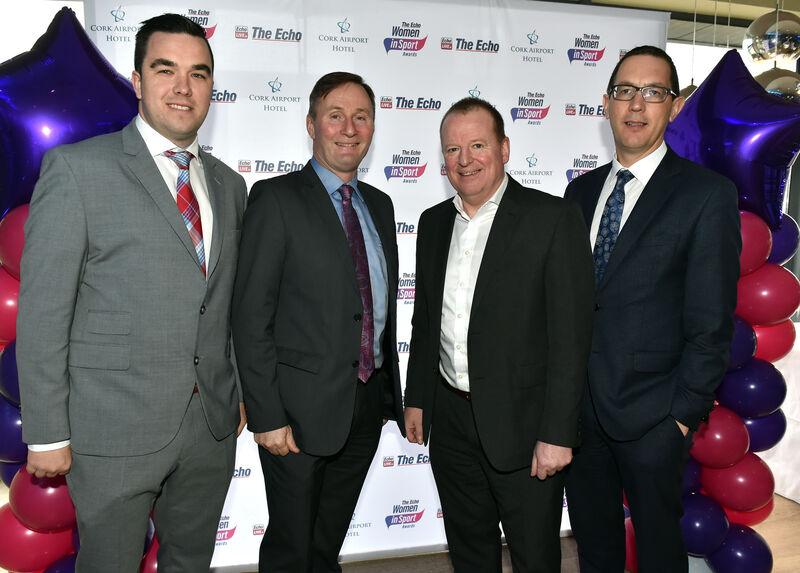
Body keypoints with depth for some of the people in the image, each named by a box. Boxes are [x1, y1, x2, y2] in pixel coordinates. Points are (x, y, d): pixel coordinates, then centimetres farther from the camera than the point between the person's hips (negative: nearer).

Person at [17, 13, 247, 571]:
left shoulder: (229, 184, 9)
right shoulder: (77, 168, -8)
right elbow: (42, 311, -10)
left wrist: (238, 394, 12)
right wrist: (46, 435, -10)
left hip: (213, 425, 5)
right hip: (115, 430, -5)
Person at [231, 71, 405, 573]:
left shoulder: (379, 205, 11)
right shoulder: (276, 198, -9)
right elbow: (251, 316, -13)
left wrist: (391, 394, 13)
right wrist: (267, 417, -16)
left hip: (368, 405, 6)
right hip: (302, 410, -5)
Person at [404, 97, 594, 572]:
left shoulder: (554, 218, -11)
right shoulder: (434, 222, 8)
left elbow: (571, 333, -15)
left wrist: (557, 434, -17)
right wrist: (417, 399, 13)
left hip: (522, 425, -5)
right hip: (450, 422, 5)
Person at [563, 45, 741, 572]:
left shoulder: (708, 194, -9)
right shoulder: (582, 191, 7)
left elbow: (712, 324, -11)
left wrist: (684, 415, -11)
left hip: (652, 417, -4)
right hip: (578, 407, 5)